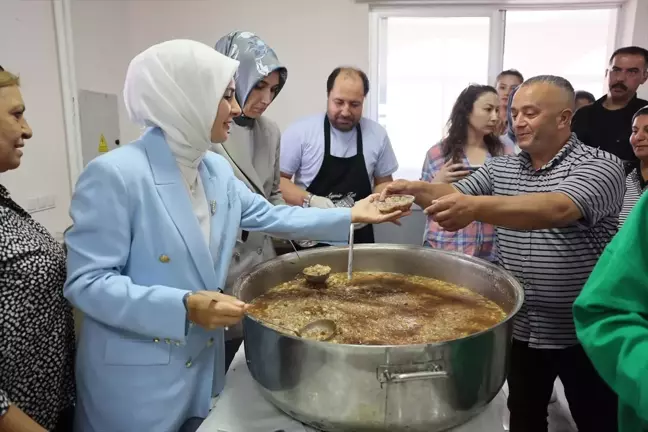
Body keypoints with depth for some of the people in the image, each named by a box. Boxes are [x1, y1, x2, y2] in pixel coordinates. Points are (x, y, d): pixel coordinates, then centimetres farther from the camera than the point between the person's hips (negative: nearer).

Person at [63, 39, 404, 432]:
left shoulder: (217, 169, 1)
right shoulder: (114, 174, -22)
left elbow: (270, 216, 11)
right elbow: (87, 282, -21)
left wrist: (350, 216, 7)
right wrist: (185, 307, -31)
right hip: (137, 376, -6)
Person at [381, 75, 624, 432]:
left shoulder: (600, 166, -15)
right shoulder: (500, 168, 6)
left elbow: (556, 210, -33)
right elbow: (453, 194, -2)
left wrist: (476, 207, -48)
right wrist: (415, 189, -25)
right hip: (520, 328, 5)